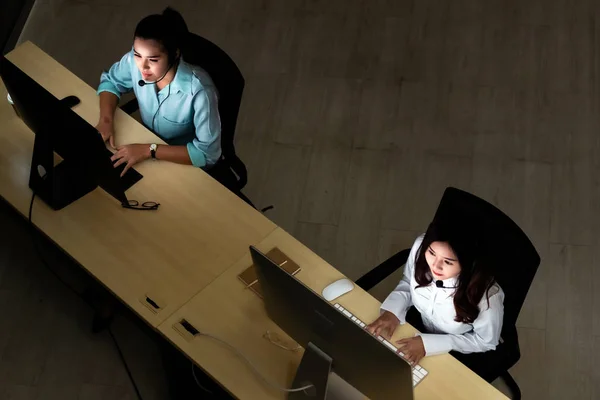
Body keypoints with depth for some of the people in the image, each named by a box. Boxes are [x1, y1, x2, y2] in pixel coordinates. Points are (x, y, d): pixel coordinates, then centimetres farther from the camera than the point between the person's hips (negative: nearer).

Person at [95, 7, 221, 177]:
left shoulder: (199, 91, -37)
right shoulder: (135, 60, -22)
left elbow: (208, 153, -31)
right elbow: (110, 81, 0)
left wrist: (149, 150, -33)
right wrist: (106, 120, -18)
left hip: (186, 164, -5)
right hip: (148, 142, 5)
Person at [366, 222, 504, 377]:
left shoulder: (487, 290, -39)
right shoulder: (421, 246, -29)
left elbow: (486, 341, -19)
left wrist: (428, 343, -26)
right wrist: (392, 311, -24)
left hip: (462, 352, -3)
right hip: (420, 322, 4)